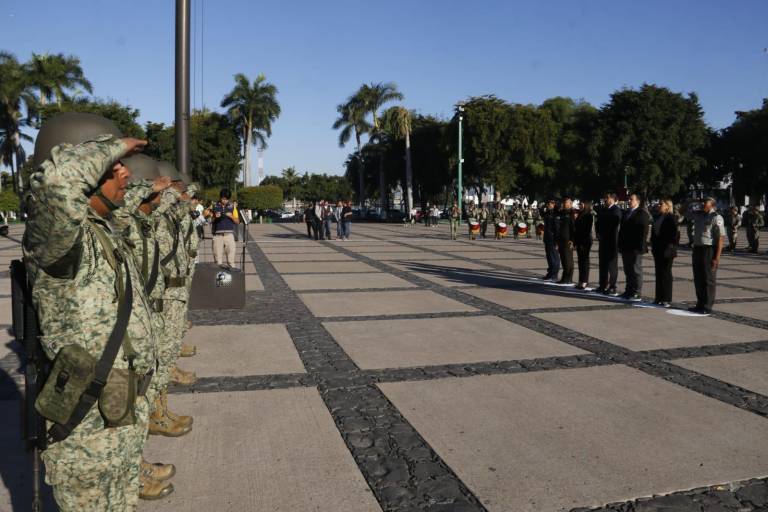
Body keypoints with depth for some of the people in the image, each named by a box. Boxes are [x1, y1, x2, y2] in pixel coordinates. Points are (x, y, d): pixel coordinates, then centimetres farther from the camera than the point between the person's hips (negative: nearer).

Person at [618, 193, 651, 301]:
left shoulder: (642, 213, -7)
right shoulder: (626, 213, 17)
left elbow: (644, 230, -13)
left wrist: (641, 245, -19)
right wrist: (620, 244, 13)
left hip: (635, 247, -7)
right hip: (626, 247, 7)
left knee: (636, 270, -3)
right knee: (628, 271, 11)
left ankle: (637, 293, 0)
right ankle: (629, 291, 19)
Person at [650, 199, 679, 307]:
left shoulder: (671, 218, -11)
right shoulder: (658, 217, 13)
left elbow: (674, 234, -15)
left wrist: (671, 248, -17)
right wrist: (653, 247, 13)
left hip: (666, 251, -8)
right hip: (657, 250, 8)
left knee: (666, 274, -1)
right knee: (658, 274, 11)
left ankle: (666, 299, 6)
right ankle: (659, 297, 18)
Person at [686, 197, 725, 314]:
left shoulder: (716, 218, -10)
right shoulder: (698, 215, 10)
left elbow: (721, 238, -14)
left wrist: (717, 257, -19)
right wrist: (698, 206, 12)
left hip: (709, 250, -7)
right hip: (697, 248, 7)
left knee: (708, 279, 1)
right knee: (698, 279, 12)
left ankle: (707, 307, 8)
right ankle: (700, 304, 22)